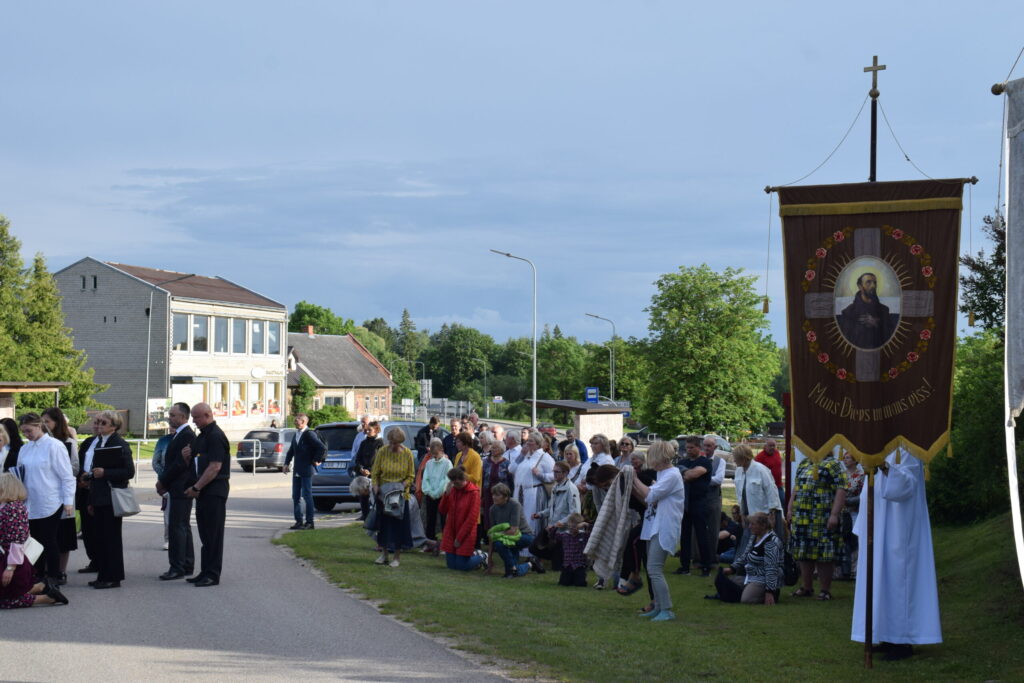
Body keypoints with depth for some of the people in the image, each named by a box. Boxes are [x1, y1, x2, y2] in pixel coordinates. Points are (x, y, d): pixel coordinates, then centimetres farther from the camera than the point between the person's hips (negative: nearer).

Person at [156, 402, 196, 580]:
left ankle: (177, 568, -7)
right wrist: (163, 481, 8)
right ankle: (187, 566, 18)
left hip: (180, 489, -11)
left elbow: (180, 463, -21)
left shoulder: (187, 435, -16)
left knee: (177, 527, -9)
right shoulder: (178, 435, 17)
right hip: (177, 489, 11)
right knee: (183, 527, 13)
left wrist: (163, 482, -13)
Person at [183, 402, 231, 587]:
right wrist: (187, 457, 3)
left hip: (214, 492, -10)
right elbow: (198, 464, 25)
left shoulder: (215, 436, -14)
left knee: (213, 534, -6)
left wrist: (196, 488, -17)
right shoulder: (202, 436, 17)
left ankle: (212, 574, -3)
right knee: (205, 533, 12)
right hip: (203, 491, 10)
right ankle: (206, 572, 17)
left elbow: (215, 467, -21)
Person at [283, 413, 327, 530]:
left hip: (306, 470, -8)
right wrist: (287, 463, 12)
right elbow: (291, 450, 23)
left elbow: (323, 448, -22)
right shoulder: (296, 434, 13)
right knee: (296, 496, 9)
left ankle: (309, 522, 3)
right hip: (297, 471, 8)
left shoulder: (310, 434, -14)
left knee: (307, 496, -3)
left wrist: (317, 460, -12)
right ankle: (299, 521, 15)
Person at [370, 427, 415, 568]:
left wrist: (402, 486, -18)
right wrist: (376, 487, -14)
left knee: (399, 525, 1)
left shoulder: (407, 454, -6)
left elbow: (411, 476, -2)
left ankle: (397, 557, 10)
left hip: (400, 495, -1)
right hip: (383, 494, 1)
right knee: (383, 523, 8)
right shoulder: (382, 452, -5)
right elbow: (375, 473, 1)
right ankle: (384, 554, 21)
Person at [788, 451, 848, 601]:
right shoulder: (804, 463, 17)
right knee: (803, 554, 11)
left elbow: (841, 490, -13)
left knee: (823, 555, -3)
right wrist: (790, 509, 16)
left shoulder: (832, 464, -6)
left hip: (822, 521, -7)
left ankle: (826, 590, 6)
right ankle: (806, 587, 22)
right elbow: (796, 487, 23)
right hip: (801, 519, 7)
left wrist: (834, 515, -20)